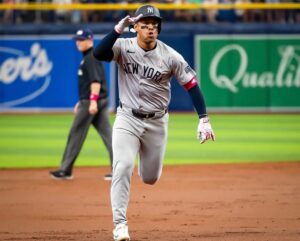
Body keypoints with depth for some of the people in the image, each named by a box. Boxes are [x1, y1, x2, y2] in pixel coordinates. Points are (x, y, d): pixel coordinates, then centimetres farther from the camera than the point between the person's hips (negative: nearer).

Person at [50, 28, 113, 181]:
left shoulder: (91, 58, -11)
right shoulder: (87, 58, 20)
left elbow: (96, 81, -23)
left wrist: (93, 100, -33)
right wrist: (82, 102, 30)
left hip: (90, 102, -10)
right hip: (101, 101, 10)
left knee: (76, 134, -2)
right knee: (106, 133, 4)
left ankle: (65, 170, 3)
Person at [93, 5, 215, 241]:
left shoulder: (171, 56, -10)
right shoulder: (124, 47, -11)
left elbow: (192, 86, -7)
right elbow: (98, 54, -28)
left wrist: (204, 120, -14)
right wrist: (119, 29, -35)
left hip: (156, 122, 1)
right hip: (127, 119, -1)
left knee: (150, 178, 12)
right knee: (123, 167, -21)